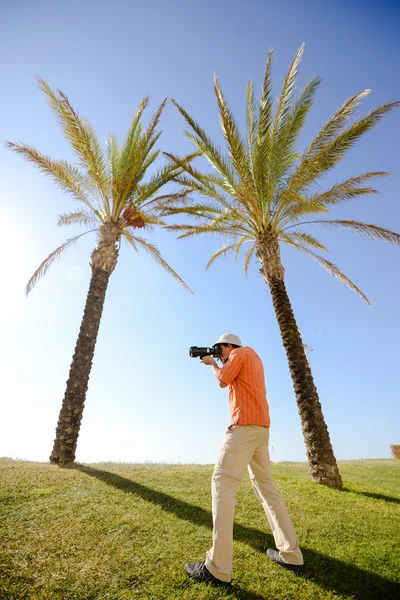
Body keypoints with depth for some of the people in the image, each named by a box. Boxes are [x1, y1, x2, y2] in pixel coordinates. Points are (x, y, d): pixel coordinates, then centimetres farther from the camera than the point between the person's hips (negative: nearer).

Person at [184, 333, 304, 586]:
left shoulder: (240, 352, -3)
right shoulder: (254, 357, 22)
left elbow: (222, 381, -1)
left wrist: (213, 364, 16)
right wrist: (216, 364, 25)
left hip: (245, 425, -10)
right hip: (261, 427, 10)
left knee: (222, 483, -9)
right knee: (266, 485, 14)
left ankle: (218, 568, -9)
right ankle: (291, 553, 18)